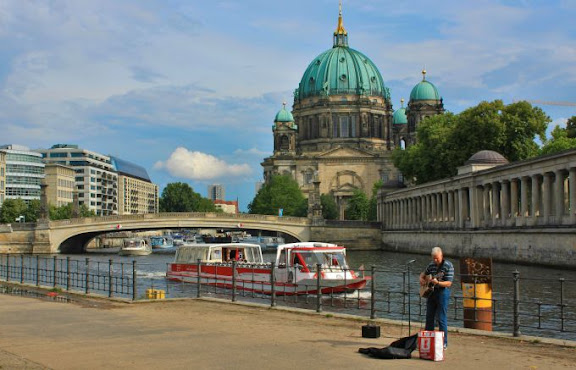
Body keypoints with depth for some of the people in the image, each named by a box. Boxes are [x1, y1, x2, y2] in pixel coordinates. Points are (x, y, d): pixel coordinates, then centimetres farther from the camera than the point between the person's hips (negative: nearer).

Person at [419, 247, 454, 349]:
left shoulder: (448, 266, -11)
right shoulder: (431, 265, 8)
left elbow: (449, 283, -16)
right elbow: (423, 274, 25)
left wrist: (438, 283, -31)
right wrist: (421, 279, 4)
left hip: (443, 292, -6)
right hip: (431, 292, 6)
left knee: (441, 319, -5)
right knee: (429, 317, 10)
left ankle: (443, 343, 3)